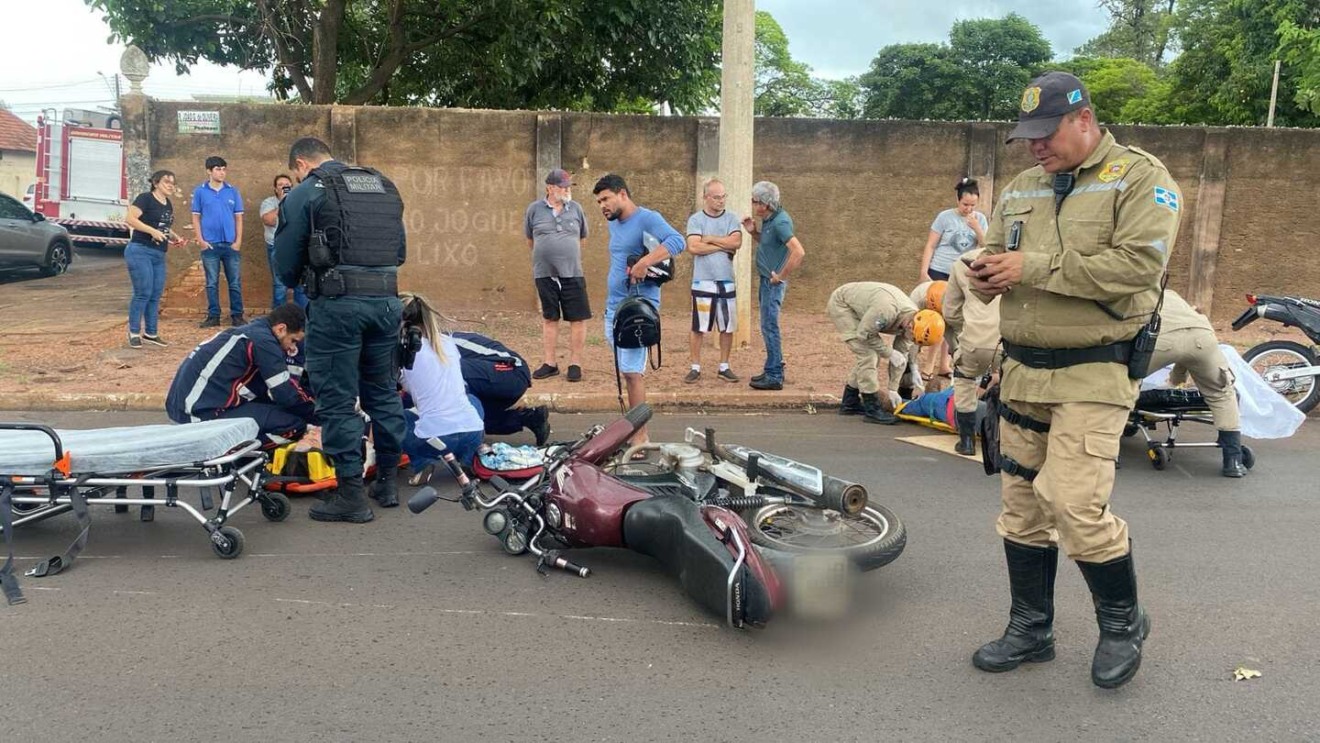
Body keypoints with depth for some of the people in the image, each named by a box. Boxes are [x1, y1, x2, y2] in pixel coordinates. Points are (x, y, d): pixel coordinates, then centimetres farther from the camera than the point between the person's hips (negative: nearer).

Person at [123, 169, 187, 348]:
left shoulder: (168, 205, 17)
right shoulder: (145, 198, -7)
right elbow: (130, 219, -16)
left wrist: (174, 237, 9)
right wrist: (152, 231, -23)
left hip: (159, 255, 8)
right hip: (140, 251, -8)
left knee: (155, 296, 9)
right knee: (143, 293, -9)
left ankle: (151, 333, 16)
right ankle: (134, 333, 1)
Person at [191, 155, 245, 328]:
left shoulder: (233, 191, 4)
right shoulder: (200, 191, 2)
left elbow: (238, 218, 6)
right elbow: (196, 217, 4)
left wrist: (238, 241, -3)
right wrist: (201, 240, -4)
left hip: (230, 244, 1)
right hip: (210, 244, -1)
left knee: (235, 282, 2)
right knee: (212, 283, 5)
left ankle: (237, 316, 9)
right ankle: (213, 316, 11)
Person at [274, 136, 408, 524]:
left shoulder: (304, 193, 0)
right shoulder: (385, 187, 17)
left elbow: (286, 261, 1)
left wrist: (300, 283, 20)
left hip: (337, 303, -6)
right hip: (387, 299, 6)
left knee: (337, 399, 2)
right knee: (384, 391, 17)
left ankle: (352, 494, 3)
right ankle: (388, 479, 25)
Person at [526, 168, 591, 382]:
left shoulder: (575, 208, 3)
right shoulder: (534, 209, 1)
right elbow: (530, 240, 12)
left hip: (572, 273, 0)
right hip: (544, 274, 0)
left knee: (577, 319, -1)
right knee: (549, 319, 9)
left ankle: (575, 363, 8)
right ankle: (549, 363, 16)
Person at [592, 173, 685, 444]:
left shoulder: (647, 219, -10)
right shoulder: (613, 224, 16)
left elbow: (677, 241, -25)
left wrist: (644, 263, -33)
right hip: (614, 307, 9)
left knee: (633, 372, -11)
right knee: (627, 372, 12)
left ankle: (640, 436, -7)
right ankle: (631, 428, 19)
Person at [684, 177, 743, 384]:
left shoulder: (731, 219, 7)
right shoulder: (695, 219, -1)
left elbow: (736, 242, -9)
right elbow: (694, 247, -15)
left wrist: (710, 239, -9)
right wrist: (723, 246, -9)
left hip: (727, 282, 3)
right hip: (703, 282, -3)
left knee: (727, 327, 7)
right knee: (698, 328, 1)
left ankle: (724, 367, 18)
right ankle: (695, 368, 11)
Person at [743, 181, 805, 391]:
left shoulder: (780, 222, -21)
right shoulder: (768, 219, 9)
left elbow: (798, 252, -30)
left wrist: (781, 276, -21)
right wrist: (753, 232, 7)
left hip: (773, 282, -10)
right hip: (765, 280, 10)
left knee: (769, 327, -6)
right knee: (768, 327, 15)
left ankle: (775, 377, 0)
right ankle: (772, 370, 25)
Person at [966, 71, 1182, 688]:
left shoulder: (1139, 178, -5)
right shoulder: (1021, 190, 15)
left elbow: (1138, 263, -19)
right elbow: (993, 254, 19)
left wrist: (1033, 267, -19)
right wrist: (985, 276, -6)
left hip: (1094, 371, -7)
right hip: (1022, 368, 7)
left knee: (1076, 503, -14)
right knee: (1022, 504, 10)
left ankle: (1123, 622, 13)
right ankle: (1031, 629, 25)